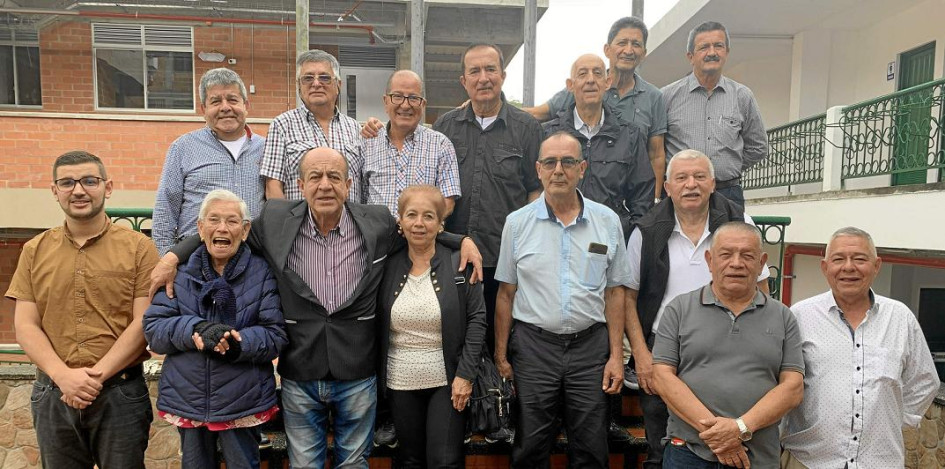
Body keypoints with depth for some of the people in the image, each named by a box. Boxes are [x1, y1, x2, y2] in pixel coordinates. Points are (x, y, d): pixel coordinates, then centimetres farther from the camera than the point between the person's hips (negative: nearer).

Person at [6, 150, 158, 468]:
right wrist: (63, 376, -13)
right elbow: (25, 326, 2)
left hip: (120, 393, -3)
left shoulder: (138, 248, -4)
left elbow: (144, 322, -8)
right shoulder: (34, 251, 7)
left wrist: (96, 376, -15)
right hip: (53, 394, 3)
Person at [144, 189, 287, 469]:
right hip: (187, 401, 3)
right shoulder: (180, 272, 2)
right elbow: (152, 330, -4)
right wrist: (195, 329, -23)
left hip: (243, 402, -2)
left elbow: (275, 336, -8)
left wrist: (238, 344, -27)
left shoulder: (261, 273, -5)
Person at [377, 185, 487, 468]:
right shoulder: (388, 267, 0)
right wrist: (377, 377, 2)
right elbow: (377, 326, 6)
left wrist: (465, 374, -11)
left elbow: (477, 319, -6)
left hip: (448, 381, -2)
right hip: (400, 382, 3)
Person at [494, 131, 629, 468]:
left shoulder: (608, 221, 2)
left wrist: (616, 356, 1)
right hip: (533, 344, 0)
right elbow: (506, 294, 3)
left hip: (591, 344, 1)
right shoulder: (517, 223, -1)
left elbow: (614, 292, 5)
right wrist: (501, 355, 1)